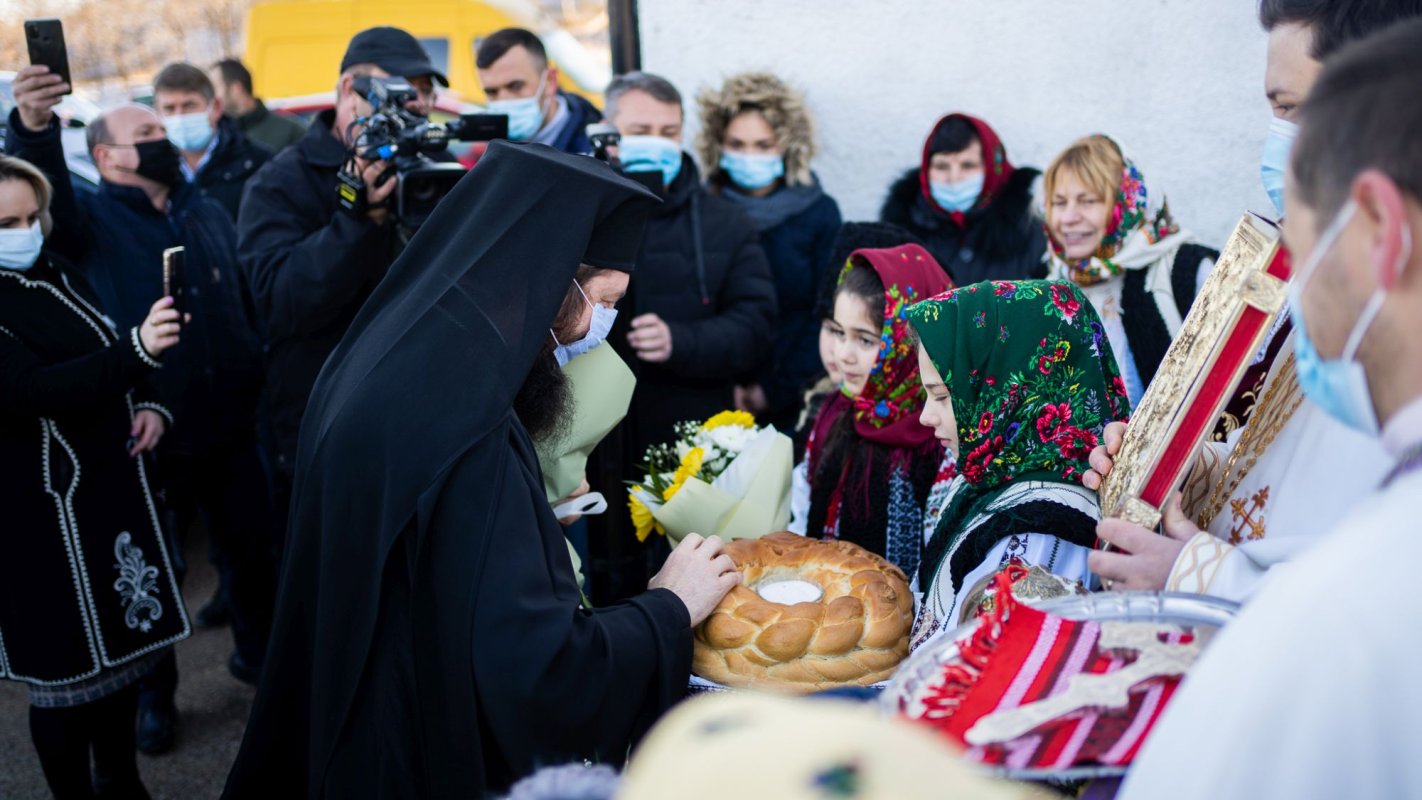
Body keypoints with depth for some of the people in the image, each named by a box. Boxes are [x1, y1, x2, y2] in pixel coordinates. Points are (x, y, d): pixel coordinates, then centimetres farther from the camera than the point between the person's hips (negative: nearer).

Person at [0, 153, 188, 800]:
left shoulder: (55, 272, 7)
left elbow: (105, 353, 18)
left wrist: (148, 404, -1)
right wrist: (138, 350, -39)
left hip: (116, 483, 7)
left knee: (124, 639, 15)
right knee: (69, 659, 2)